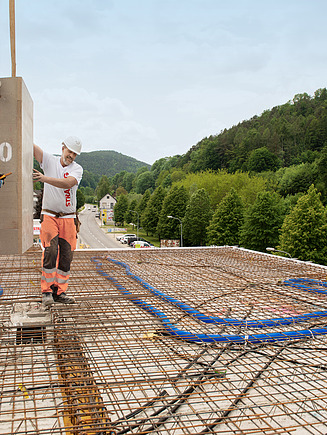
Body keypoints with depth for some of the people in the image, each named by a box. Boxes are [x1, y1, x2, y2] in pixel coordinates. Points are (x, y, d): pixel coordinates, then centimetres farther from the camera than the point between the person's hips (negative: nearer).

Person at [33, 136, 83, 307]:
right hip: (49, 216, -1)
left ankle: (59, 291, 12)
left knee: (66, 256, 2)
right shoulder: (49, 160, 2)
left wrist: (45, 178, -33)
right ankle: (46, 291, -5)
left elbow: (68, 183, -22)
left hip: (68, 218, 2)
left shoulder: (77, 169, -1)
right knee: (50, 252, -14)